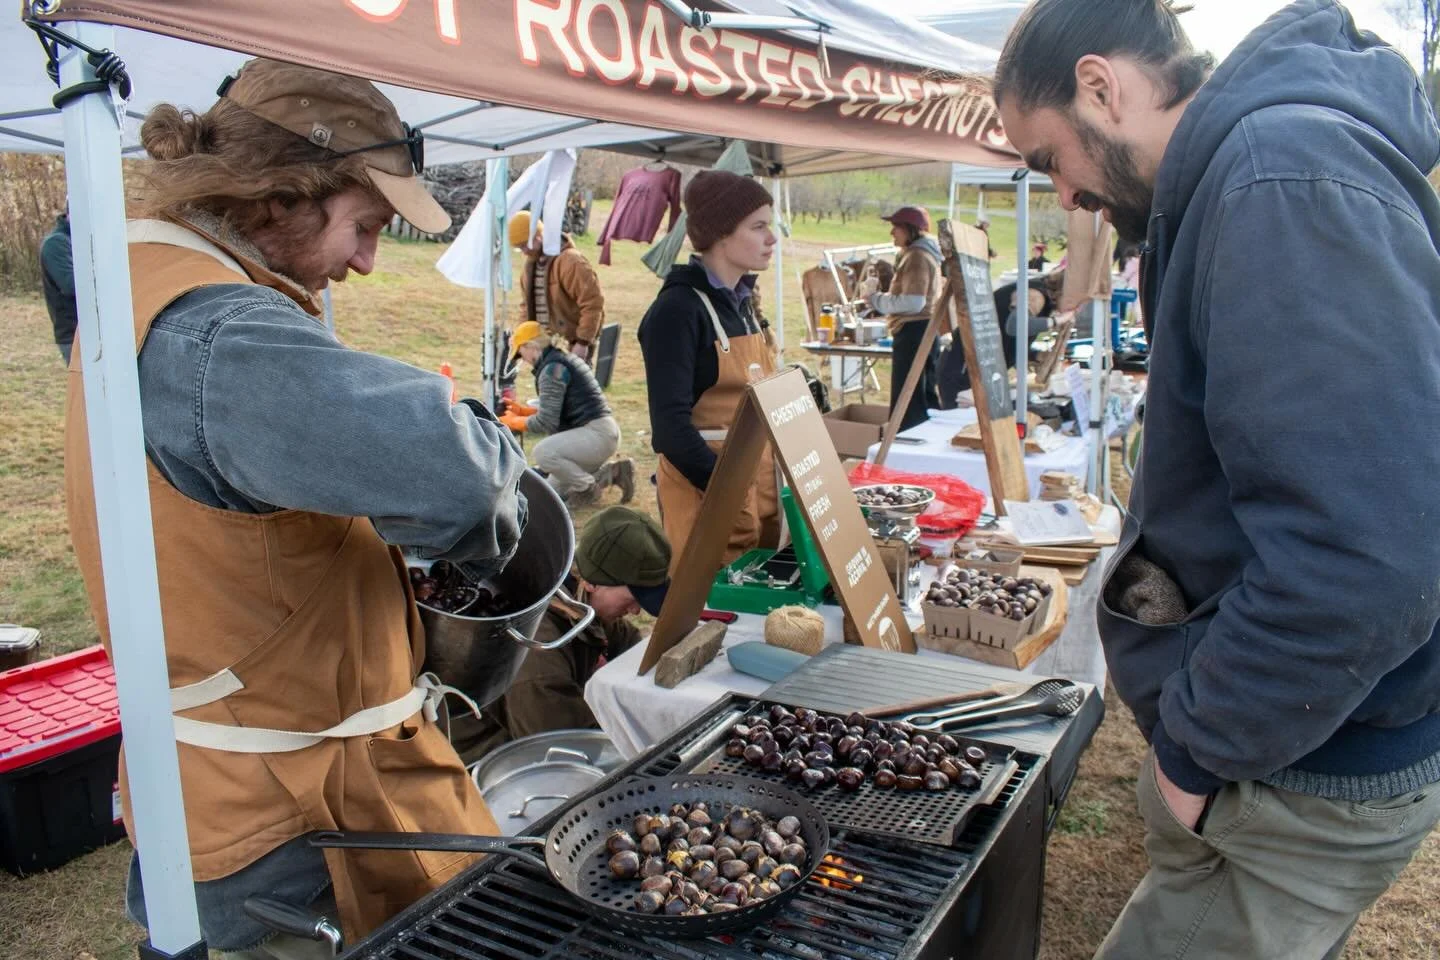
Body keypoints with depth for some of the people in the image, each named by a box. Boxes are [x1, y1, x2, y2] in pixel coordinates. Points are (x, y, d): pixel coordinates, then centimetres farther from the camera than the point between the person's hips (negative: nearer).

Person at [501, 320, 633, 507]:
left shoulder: (552, 369, -15)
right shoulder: (565, 359, 16)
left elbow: (546, 423, -18)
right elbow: (556, 411, 22)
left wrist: (514, 422, -3)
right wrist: (523, 410, 17)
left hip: (597, 433, -10)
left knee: (543, 452, -30)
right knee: (554, 491, 15)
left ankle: (588, 488, -9)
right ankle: (612, 472, 14)